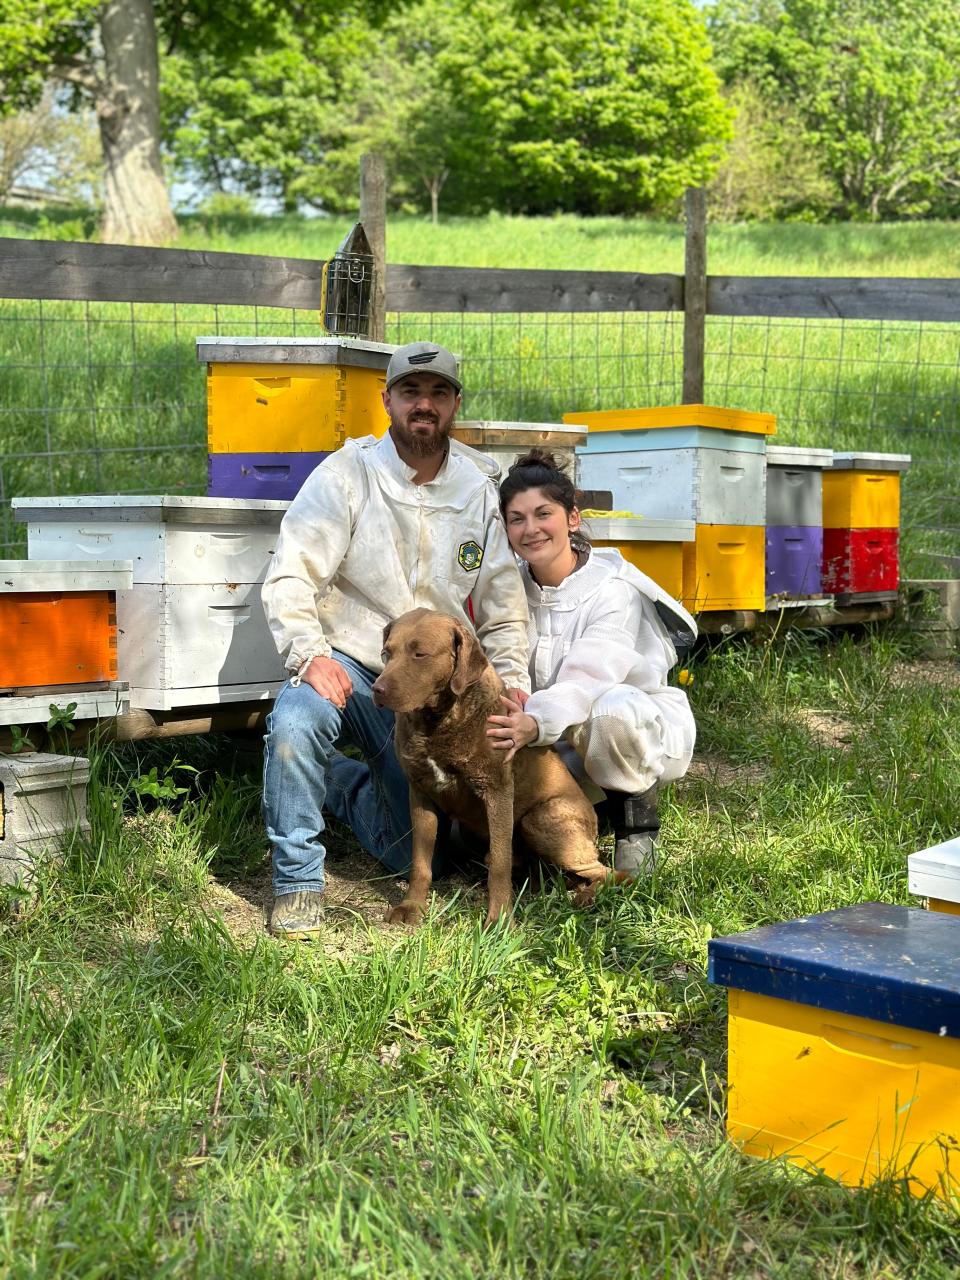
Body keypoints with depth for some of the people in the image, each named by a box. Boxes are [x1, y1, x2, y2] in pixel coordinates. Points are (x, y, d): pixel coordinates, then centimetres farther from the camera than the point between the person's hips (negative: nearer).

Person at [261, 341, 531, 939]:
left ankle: (347, 781, 38)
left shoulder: (480, 492, 2)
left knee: (415, 854, 4)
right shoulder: (348, 473, -9)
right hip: (347, 665, -3)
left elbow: (503, 608, 8)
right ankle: (298, 881, -15)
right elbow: (290, 574, -15)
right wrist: (311, 654, -30)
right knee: (295, 722, -38)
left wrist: (513, 682, -7)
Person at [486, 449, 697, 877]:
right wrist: (512, 719, -36)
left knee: (608, 709, -40)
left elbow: (588, 678, -35)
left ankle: (636, 817, -10)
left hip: (639, 730, -5)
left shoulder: (613, 589, -20)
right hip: (561, 744, 6)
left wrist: (537, 722, -55)